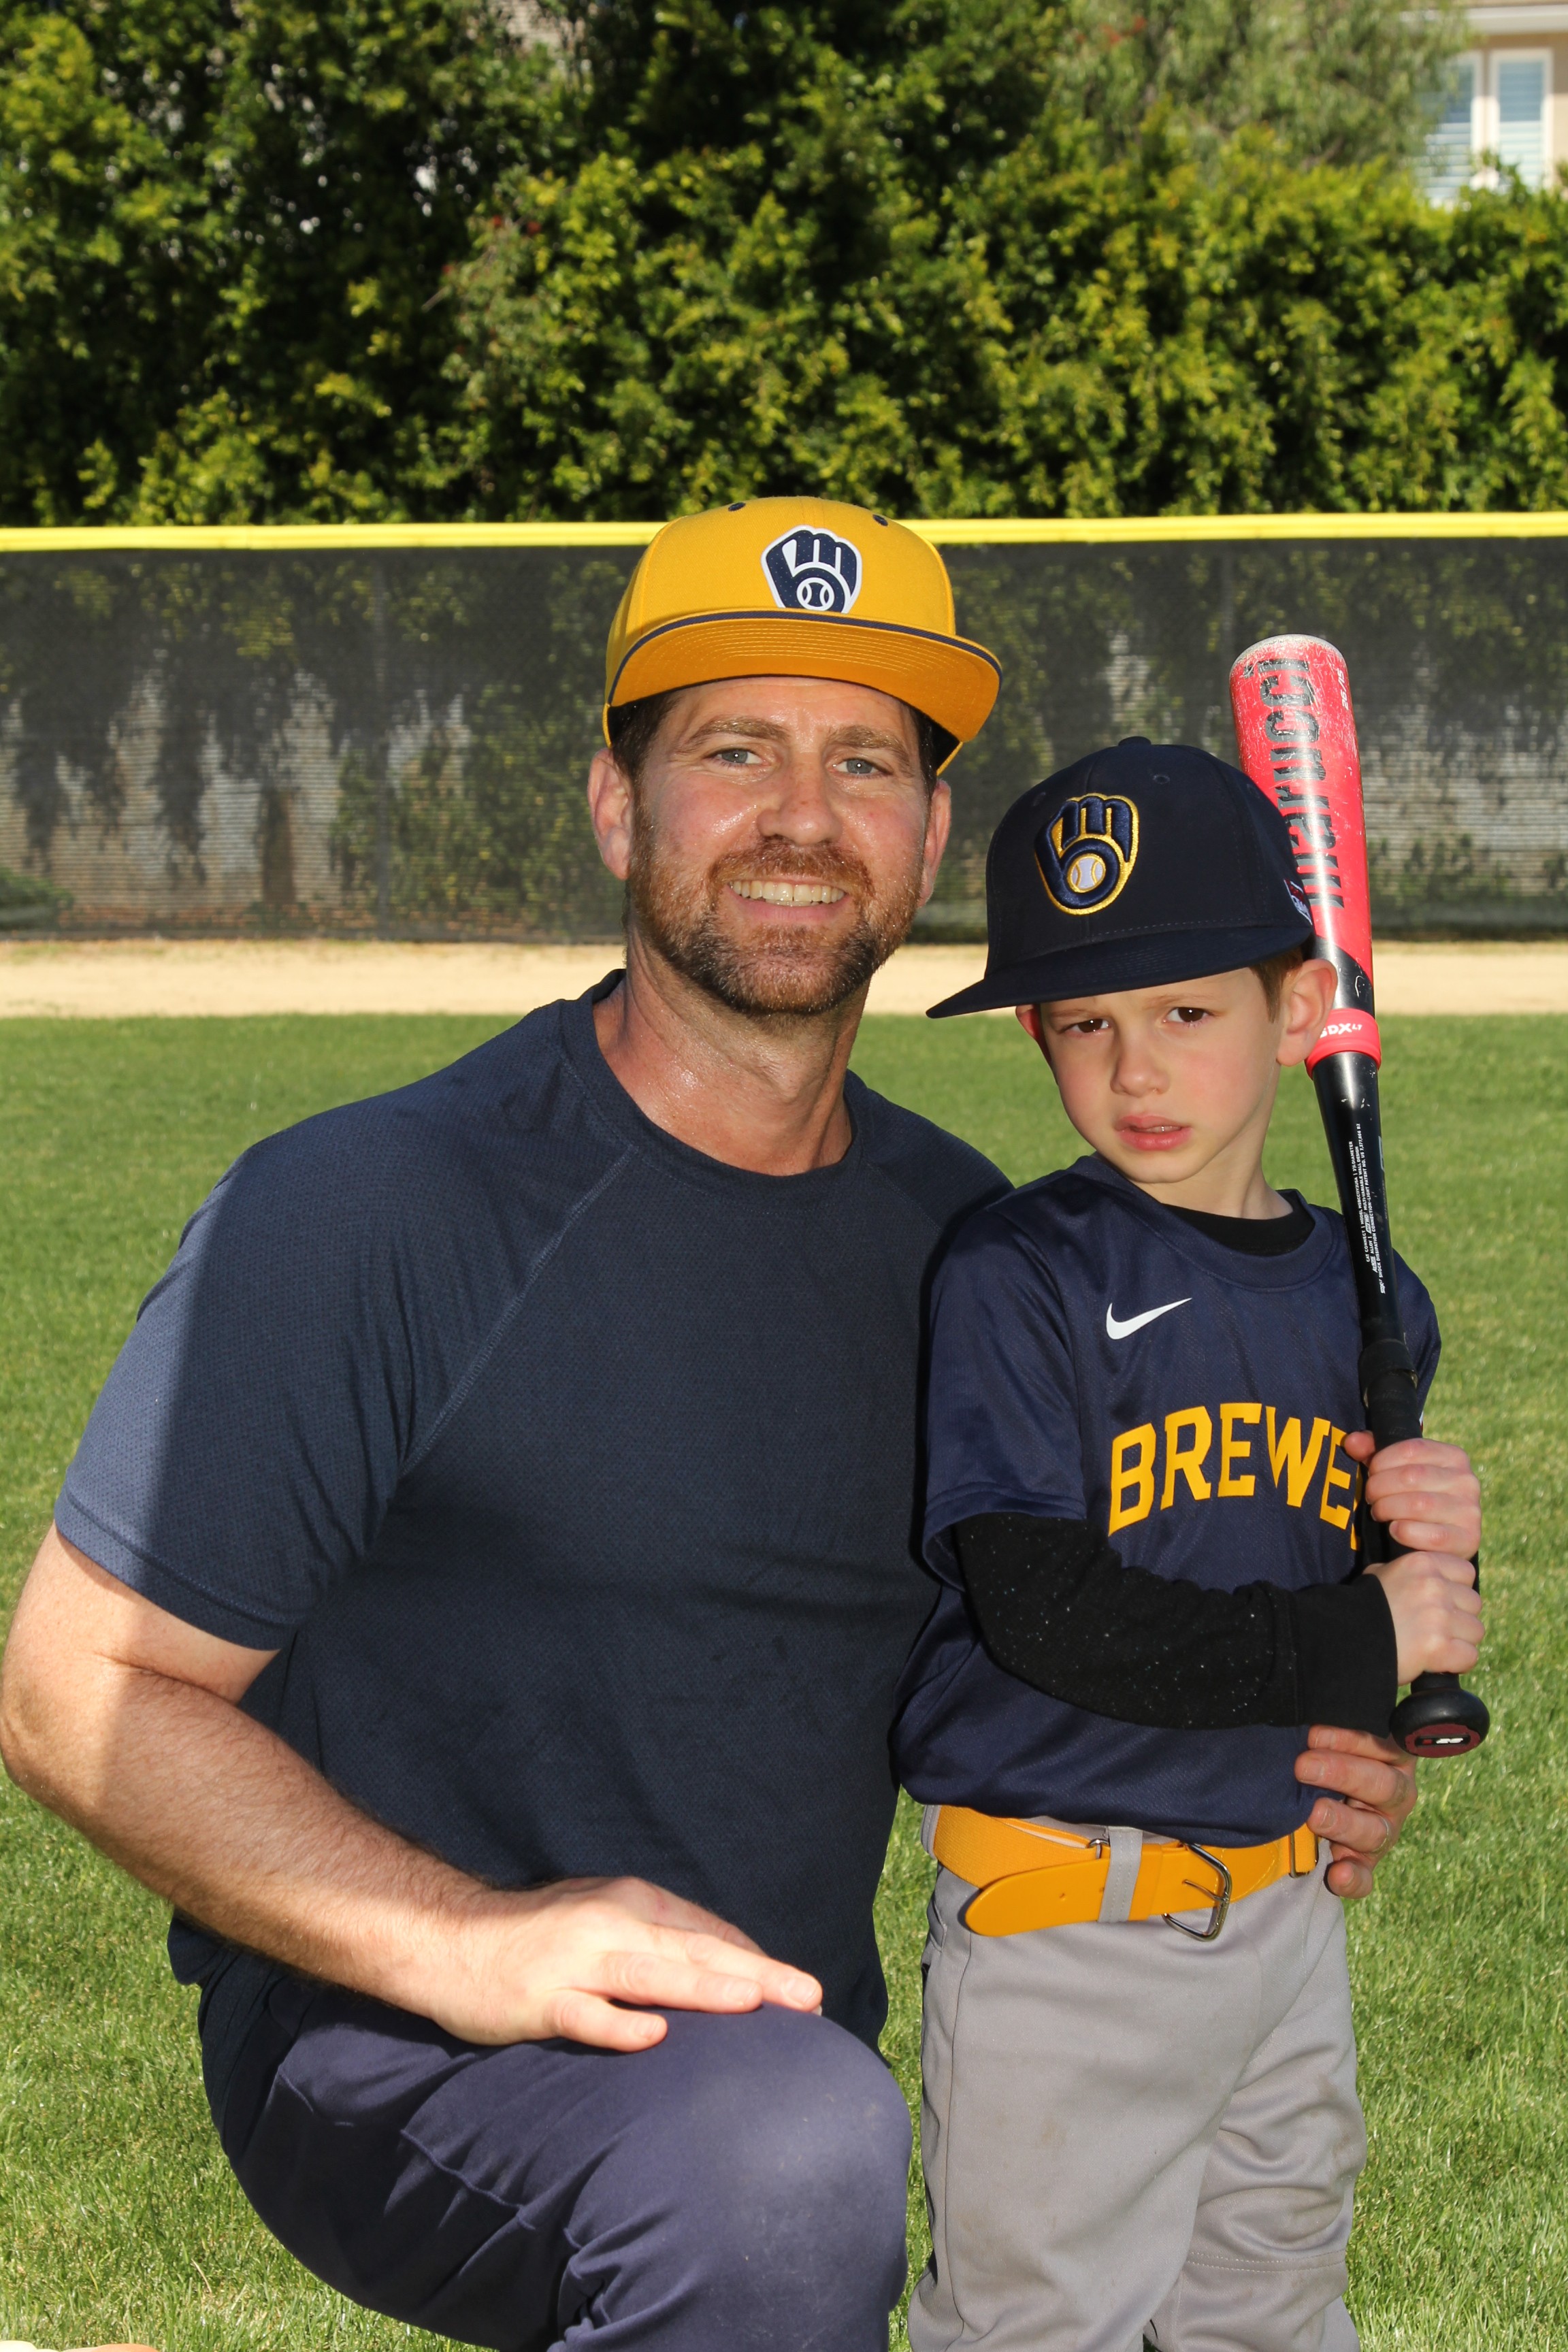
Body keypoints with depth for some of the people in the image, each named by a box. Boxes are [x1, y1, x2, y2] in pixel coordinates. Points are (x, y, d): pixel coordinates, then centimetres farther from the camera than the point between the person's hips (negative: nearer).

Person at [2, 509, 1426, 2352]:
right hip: (385, 2048, -7)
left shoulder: (962, 1234, 6)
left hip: (787, 2043, 7)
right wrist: (469, 1944, -26)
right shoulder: (363, 1211, -14)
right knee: (789, 2152, -35)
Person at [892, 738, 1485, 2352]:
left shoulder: (1364, 1297, 6)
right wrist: (1366, 1646, -19)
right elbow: (1045, 1614, -22)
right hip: (1060, 1924, -6)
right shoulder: (1018, 1276, -14)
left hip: (1287, 1904, 6)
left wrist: (1431, 1554, -10)